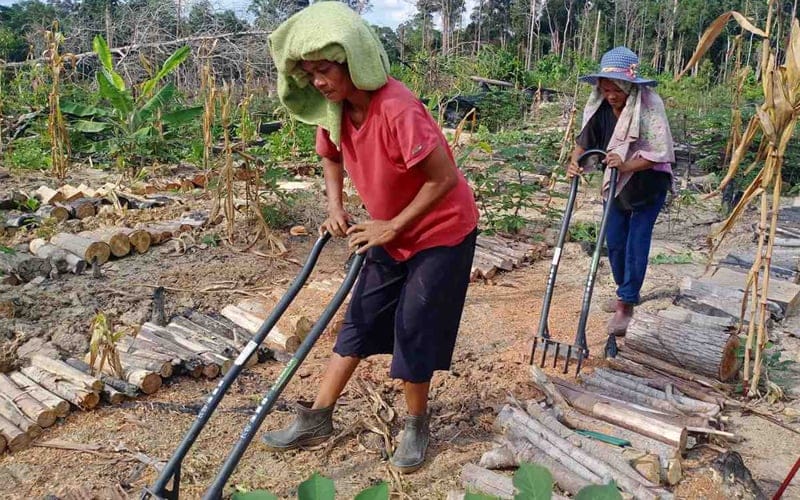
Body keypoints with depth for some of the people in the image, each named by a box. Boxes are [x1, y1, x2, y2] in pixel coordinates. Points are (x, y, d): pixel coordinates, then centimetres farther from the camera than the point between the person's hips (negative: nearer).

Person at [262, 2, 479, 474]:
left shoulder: (398, 109, -31)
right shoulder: (335, 109, -7)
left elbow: (444, 177, -27)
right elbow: (331, 157, 13)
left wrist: (392, 226, -21)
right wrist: (336, 207, -3)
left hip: (441, 230, -7)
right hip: (390, 232, 8)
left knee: (414, 329, -1)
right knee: (359, 320, 11)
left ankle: (417, 427, 23)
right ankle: (317, 419, 22)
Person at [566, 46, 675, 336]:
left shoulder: (648, 106, -25)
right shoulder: (600, 107, -11)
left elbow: (658, 153, -25)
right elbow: (585, 140, -4)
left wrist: (626, 165, -40)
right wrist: (575, 162, -23)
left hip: (648, 185, -5)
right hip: (616, 184, 6)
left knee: (636, 244, -4)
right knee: (614, 243, 12)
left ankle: (625, 305, 7)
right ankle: (627, 292, 34)